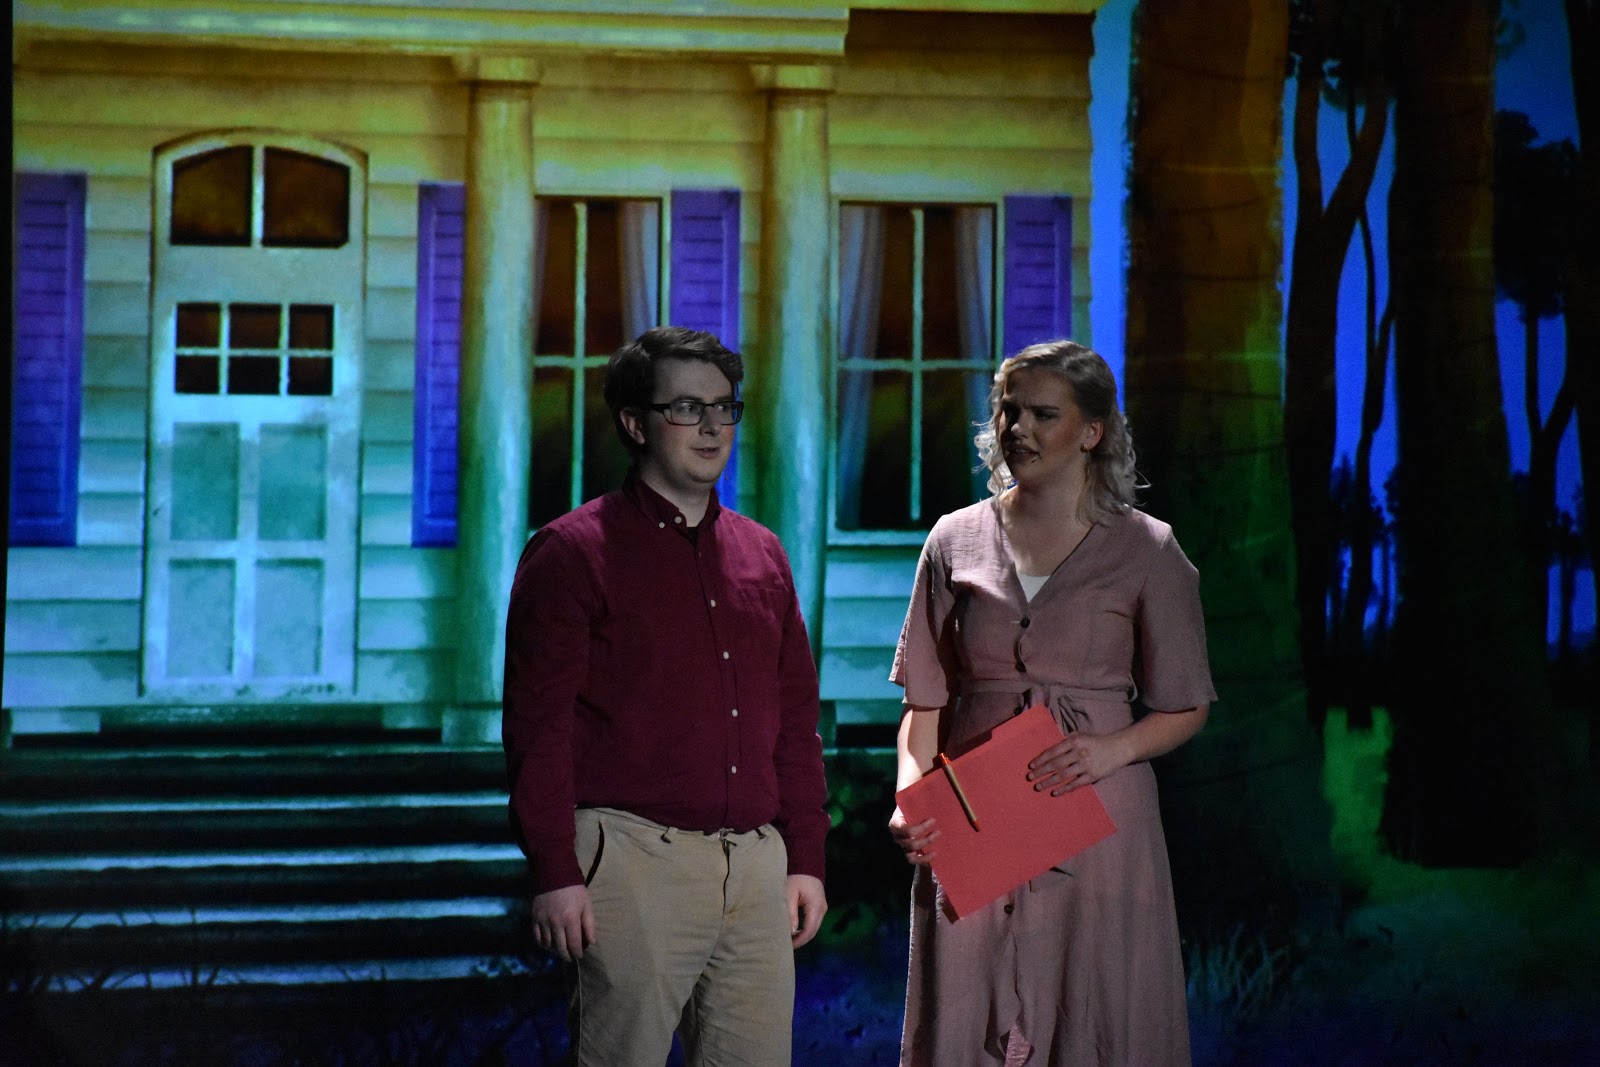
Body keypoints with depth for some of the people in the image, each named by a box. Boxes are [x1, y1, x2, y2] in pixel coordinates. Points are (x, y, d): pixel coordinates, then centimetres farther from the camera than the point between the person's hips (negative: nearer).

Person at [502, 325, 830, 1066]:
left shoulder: (761, 555, 16)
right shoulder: (574, 552, -1)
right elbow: (538, 727, -6)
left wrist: (806, 859, 13)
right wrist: (556, 876, -12)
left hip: (756, 865, 5)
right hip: (636, 859, -5)